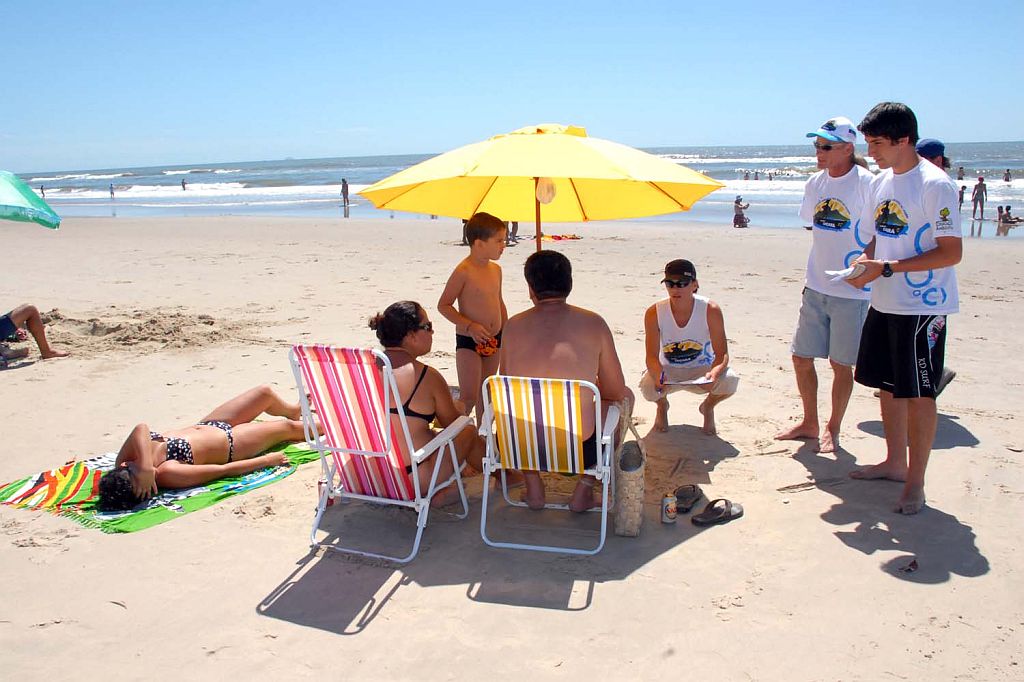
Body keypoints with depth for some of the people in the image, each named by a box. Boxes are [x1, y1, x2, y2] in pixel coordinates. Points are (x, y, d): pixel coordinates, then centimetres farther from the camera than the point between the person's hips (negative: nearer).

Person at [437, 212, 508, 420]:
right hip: (468, 341, -7)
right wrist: (469, 326, -23)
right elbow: (443, 305, -14)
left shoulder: (496, 269, 7)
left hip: (494, 340, 7)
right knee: (468, 397, -9)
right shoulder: (463, 271, -17)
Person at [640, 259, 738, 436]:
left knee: (730, 381, -31)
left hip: (701, 372, 0)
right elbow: (652, 356, -19)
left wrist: (714, 373, -42)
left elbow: (722, 354, -18)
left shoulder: (711, 311, -18)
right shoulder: (654, 313, -17)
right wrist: (658, 376, -43)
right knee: (647, 386, -34)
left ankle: (708, 406, 9)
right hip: (668, 372, 0)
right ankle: (662, 405, 10)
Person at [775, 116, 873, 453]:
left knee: (841, 363, 5)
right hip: (816, 287, 6)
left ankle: (833, 428, 23)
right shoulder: (815, 183, 7)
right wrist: (815, 273, 15)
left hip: (852, 290, -6)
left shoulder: (866, 184, -12)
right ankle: (809, 422, 28)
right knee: (801, 357, 10)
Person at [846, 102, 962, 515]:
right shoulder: (881, 182, 9)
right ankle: (895, 463, 32)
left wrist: (887, 268, -22)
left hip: (922, 307, -8)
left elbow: (951, 252, -18)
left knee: (917, 393, 0)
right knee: (888, 386, 16)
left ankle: (915, 483, 11)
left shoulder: (934, 185, -15)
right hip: (884, 303, 8)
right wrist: (864, 263, -2)